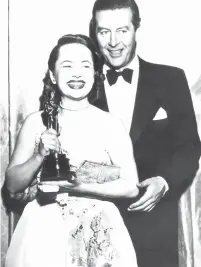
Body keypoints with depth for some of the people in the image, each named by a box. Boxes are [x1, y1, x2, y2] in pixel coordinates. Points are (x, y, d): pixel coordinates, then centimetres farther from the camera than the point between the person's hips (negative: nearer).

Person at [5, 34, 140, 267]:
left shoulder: (110, 124, -4)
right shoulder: (36, 122, 0)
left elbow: (131, 187, -7)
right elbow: (12, 185, 1)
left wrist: (75, 185, -16)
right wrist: (40, 155, -15)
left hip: (98, 235, -1)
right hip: (44, 232, 1)